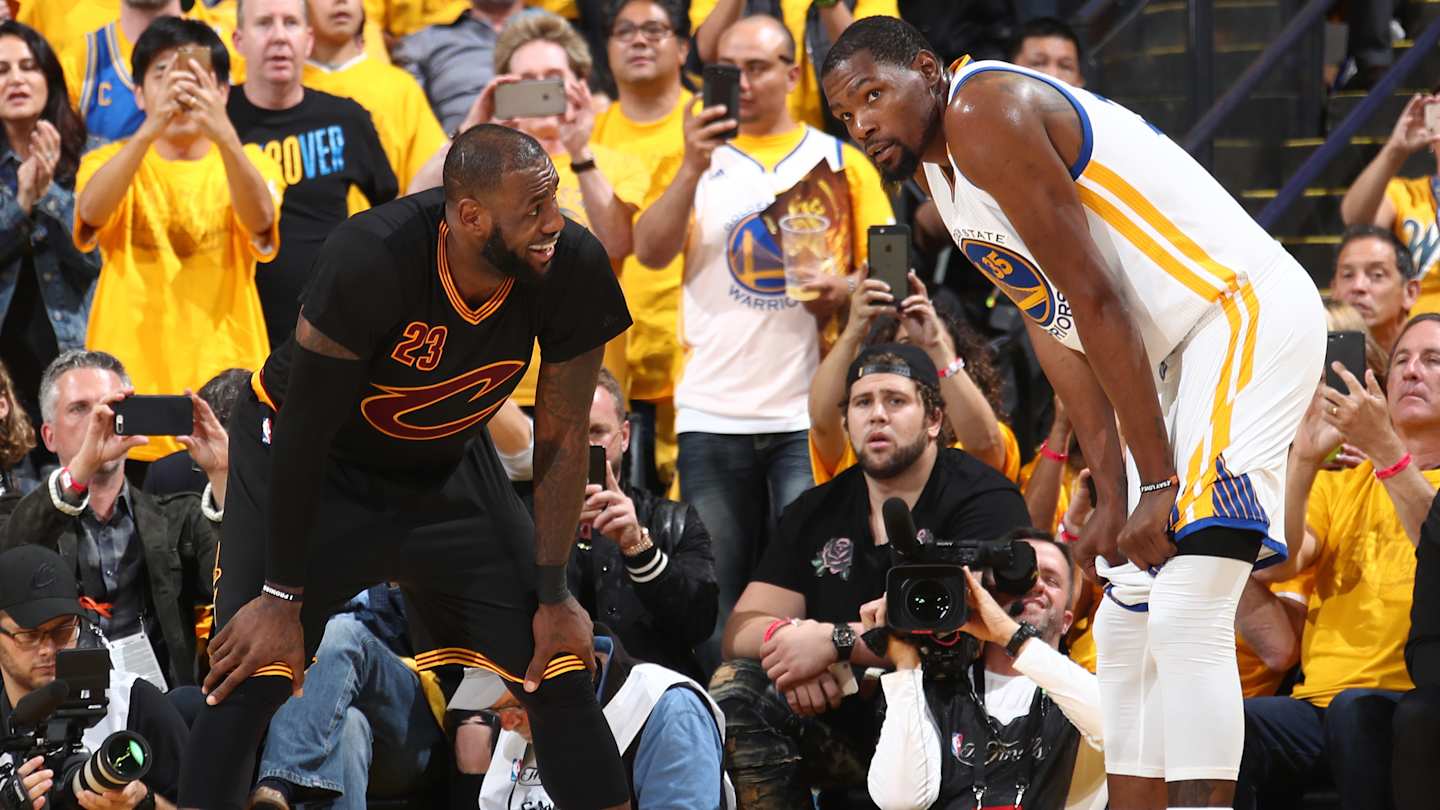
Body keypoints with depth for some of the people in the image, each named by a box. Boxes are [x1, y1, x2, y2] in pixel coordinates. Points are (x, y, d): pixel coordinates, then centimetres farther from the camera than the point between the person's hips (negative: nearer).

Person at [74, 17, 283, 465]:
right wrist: (149, 130, -35)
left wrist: (224, 135, -36)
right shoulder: (111, 160, 6)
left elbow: (259, 219, -17)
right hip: (131, 381, 0)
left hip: (226, 384, 0)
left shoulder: (248, 161, 6)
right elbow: (92, 211, -18)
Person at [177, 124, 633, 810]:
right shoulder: (370, 261, -36)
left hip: (447, 463, 4)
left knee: (562, 678, 1)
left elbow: (562, 438, -10)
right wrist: (283, 597, -22)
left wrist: (554, 594, -6)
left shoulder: (574, 270, -24)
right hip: (316, 462, -4)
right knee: (249, 678, -18)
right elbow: (305, 432, -26)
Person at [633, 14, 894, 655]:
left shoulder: (839, 164, 11)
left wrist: (846, 288, -10)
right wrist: (693, 170, -17)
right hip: (713, 411, 1)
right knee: (716, 593, 2)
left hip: (809, 410, -1)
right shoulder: (703, 158, 11)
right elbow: (651, 252, -4)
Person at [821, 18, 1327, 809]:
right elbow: (1056, 330, 12)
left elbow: (1097, 304, -19)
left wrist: (1158, 481, -19)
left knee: (1184, 614, -19)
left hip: (1248, 309, -11)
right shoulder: (933, 164, 14)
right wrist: (1112, 494, 4)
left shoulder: (986, 115, -17)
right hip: (1176, 352, 11)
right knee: (1127, 620, 12)